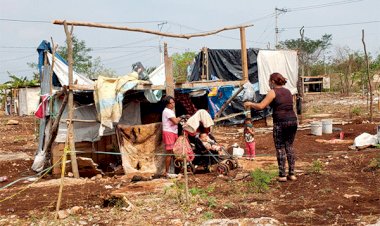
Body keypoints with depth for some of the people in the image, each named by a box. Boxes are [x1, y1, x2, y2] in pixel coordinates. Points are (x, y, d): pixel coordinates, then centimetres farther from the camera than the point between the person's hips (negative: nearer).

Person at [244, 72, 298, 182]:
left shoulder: (273, 92, -4)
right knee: (289, 147, 12)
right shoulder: (288, 92, 16)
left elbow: (260, 106, -9)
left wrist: (249, 104, 7)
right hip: (293, 120, 6)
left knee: (280, 148, 2)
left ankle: (282, 175, 3)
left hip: (280, 122, -6)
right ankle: (292, 174, 12)